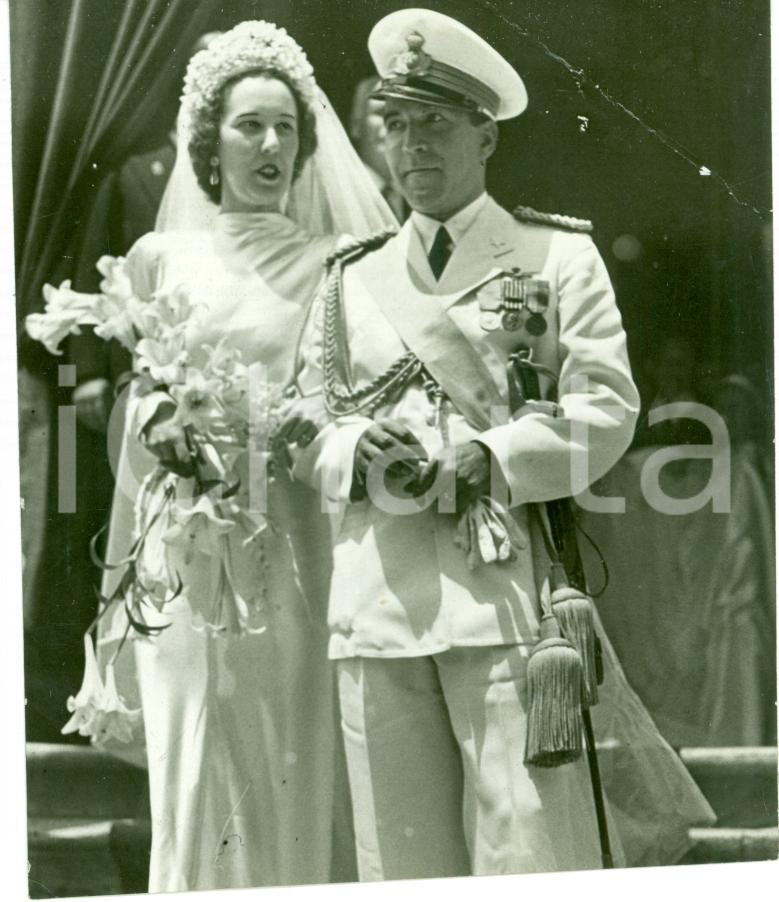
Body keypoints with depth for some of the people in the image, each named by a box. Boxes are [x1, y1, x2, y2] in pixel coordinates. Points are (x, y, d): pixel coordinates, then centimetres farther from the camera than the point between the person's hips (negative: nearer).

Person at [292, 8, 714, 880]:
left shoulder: (557, 257, 10)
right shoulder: (353, 276, 20)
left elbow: (607, 408, 1)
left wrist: (484, 462, -12)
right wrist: (362, 451, -5)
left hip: (506, 589, -3)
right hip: (377, 604, 3)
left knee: (530, 846, -7)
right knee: (402, 856, 4)